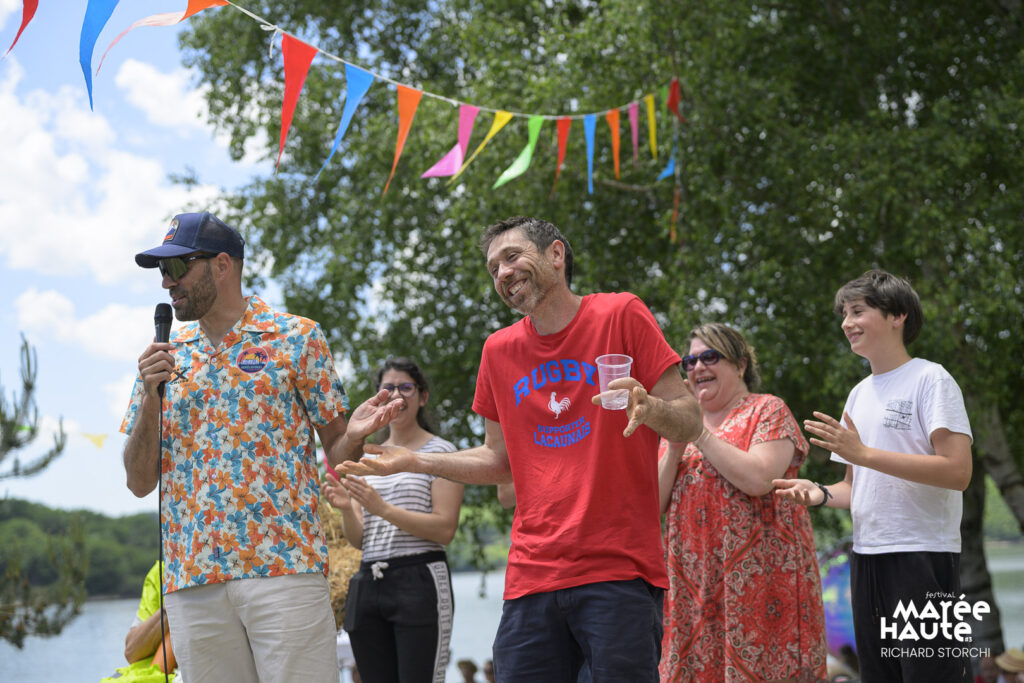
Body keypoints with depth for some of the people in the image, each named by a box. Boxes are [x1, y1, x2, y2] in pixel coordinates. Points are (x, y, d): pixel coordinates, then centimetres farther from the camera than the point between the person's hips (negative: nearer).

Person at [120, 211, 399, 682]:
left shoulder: (296, 337, 5)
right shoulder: (163, 357, 14)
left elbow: (336, 452, 6)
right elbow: (139, 482, 11)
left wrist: (355, 434, -17)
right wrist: (150, 397, -3)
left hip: (284, 568, -3)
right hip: (191, 580, 3)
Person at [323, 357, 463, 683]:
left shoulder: (439, 451, 2)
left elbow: (445, 529, -9)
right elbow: (358, 540, 14)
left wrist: (383, 509, -19)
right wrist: (346, 509, -8)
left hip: (420, 581, -5)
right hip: (368, 582, 6)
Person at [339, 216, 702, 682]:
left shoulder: (620, 316, 1)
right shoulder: (500, 350, 14)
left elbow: (690, 423, 0)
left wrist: (649, 407, -22)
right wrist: (414, 462, 12)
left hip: (619, 571, -4)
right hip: (532, 576, 4)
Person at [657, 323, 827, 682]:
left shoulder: (767, 410, 4)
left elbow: (759, 479, -15)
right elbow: (654, 504, 11)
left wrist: (700, 434, -9)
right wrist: (675, 447, -3)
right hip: (694, 581, 5)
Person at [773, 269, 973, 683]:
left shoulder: (930, 380, -4)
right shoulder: (859, 394, 18)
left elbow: (957, 472, -17)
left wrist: (863, 453, -19)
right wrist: (820, 493, 1)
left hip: (923, 556, -7)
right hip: (866, 556, 7)